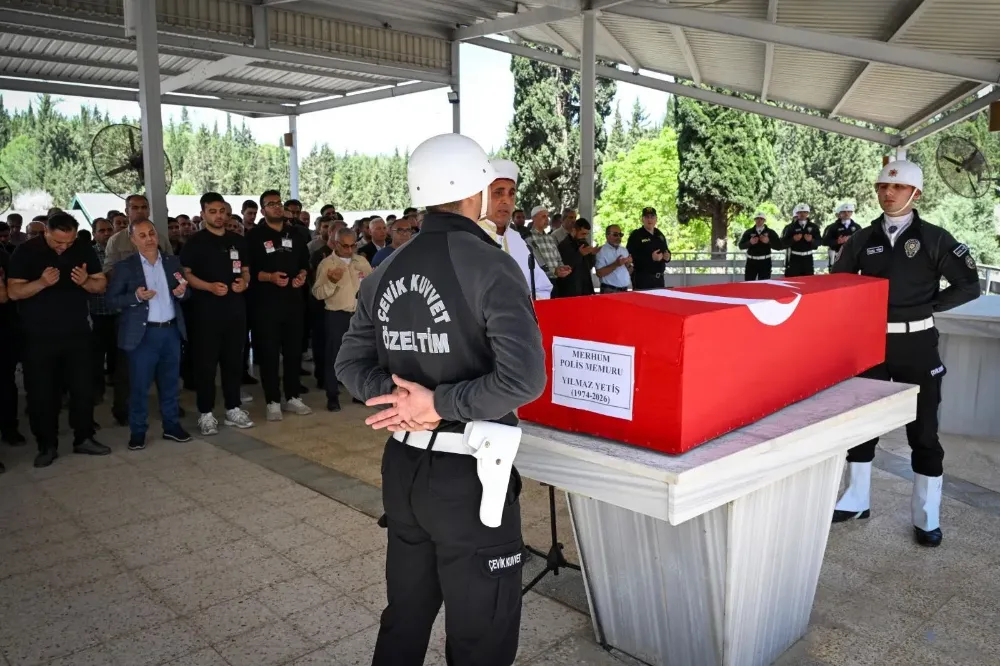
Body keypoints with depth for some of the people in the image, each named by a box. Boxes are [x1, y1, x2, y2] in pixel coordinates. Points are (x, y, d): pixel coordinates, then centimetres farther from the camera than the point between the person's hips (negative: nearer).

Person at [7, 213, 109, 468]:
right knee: (41, 392, 5)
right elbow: (13, 292, -12)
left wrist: (86, 281, -19)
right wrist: (42, 282, -29)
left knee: (83, 388, 9)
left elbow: (102, 284, 2)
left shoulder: (84, 250, 0)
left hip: (77, 333, 2)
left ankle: (84, 438, 23)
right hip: (39, 337, -2)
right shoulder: (26, 251, -8)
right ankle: (47, 445, 18)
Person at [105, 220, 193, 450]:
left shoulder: (173, 261, 8)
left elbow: (185, 293, 12)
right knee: (140, 385, 3)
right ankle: (137, 431, 15)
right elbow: (112, 299, -4)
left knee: (171, 382, 12)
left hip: (171, 330, 3)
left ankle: (172, 425, 23)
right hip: (143, 333, -3)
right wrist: (136, 296, -21)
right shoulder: (125, 266, -3)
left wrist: (182, 292, -11)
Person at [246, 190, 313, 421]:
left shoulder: (294, 234, 14)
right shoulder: (254, 236, -2)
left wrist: (302, 275, -2)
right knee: (269, 352, 0)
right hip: (266, 302, -4)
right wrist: (269, 277, -20)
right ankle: (273, 401, 8)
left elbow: (305, 261, 18)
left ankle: (293, 397, 20)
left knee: (294, 350, 9)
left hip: (293, 299, 5)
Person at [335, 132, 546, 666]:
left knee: (403, 621, 25)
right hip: (467, 474, -6)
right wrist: (438, 404, -18)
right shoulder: (490, 267, -16)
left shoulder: (387, 271, 4)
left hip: (403, 466, 7)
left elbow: (351, 363, 8)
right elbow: (524, 378, -27)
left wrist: (398, 395, -7)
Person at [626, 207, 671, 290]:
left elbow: (666, 251, 28)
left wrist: (667, 256, 2)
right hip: (642, 279, -7)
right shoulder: (635, 235, -7)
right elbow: (630, 257, -17)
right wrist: (651, 258, -22)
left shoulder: (660, 235, 16)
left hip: (659, 278, 7)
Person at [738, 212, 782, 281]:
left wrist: (769, 241, -18)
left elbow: (779, 246, -2)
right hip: (751, 261, 1)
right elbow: (741, 246, 0)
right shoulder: (748, 232, 7)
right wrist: (750, 242, -19)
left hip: (765, 262, -1)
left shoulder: (771, 232, 5)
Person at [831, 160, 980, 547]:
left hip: (916, 345, -3)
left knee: (923, 431, 5)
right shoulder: (863, 239, 5)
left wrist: (926, 307, -8)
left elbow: (968, 286, -3)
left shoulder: (934, 239, -3)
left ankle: (926, 518, 18)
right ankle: (856, 501, 26)